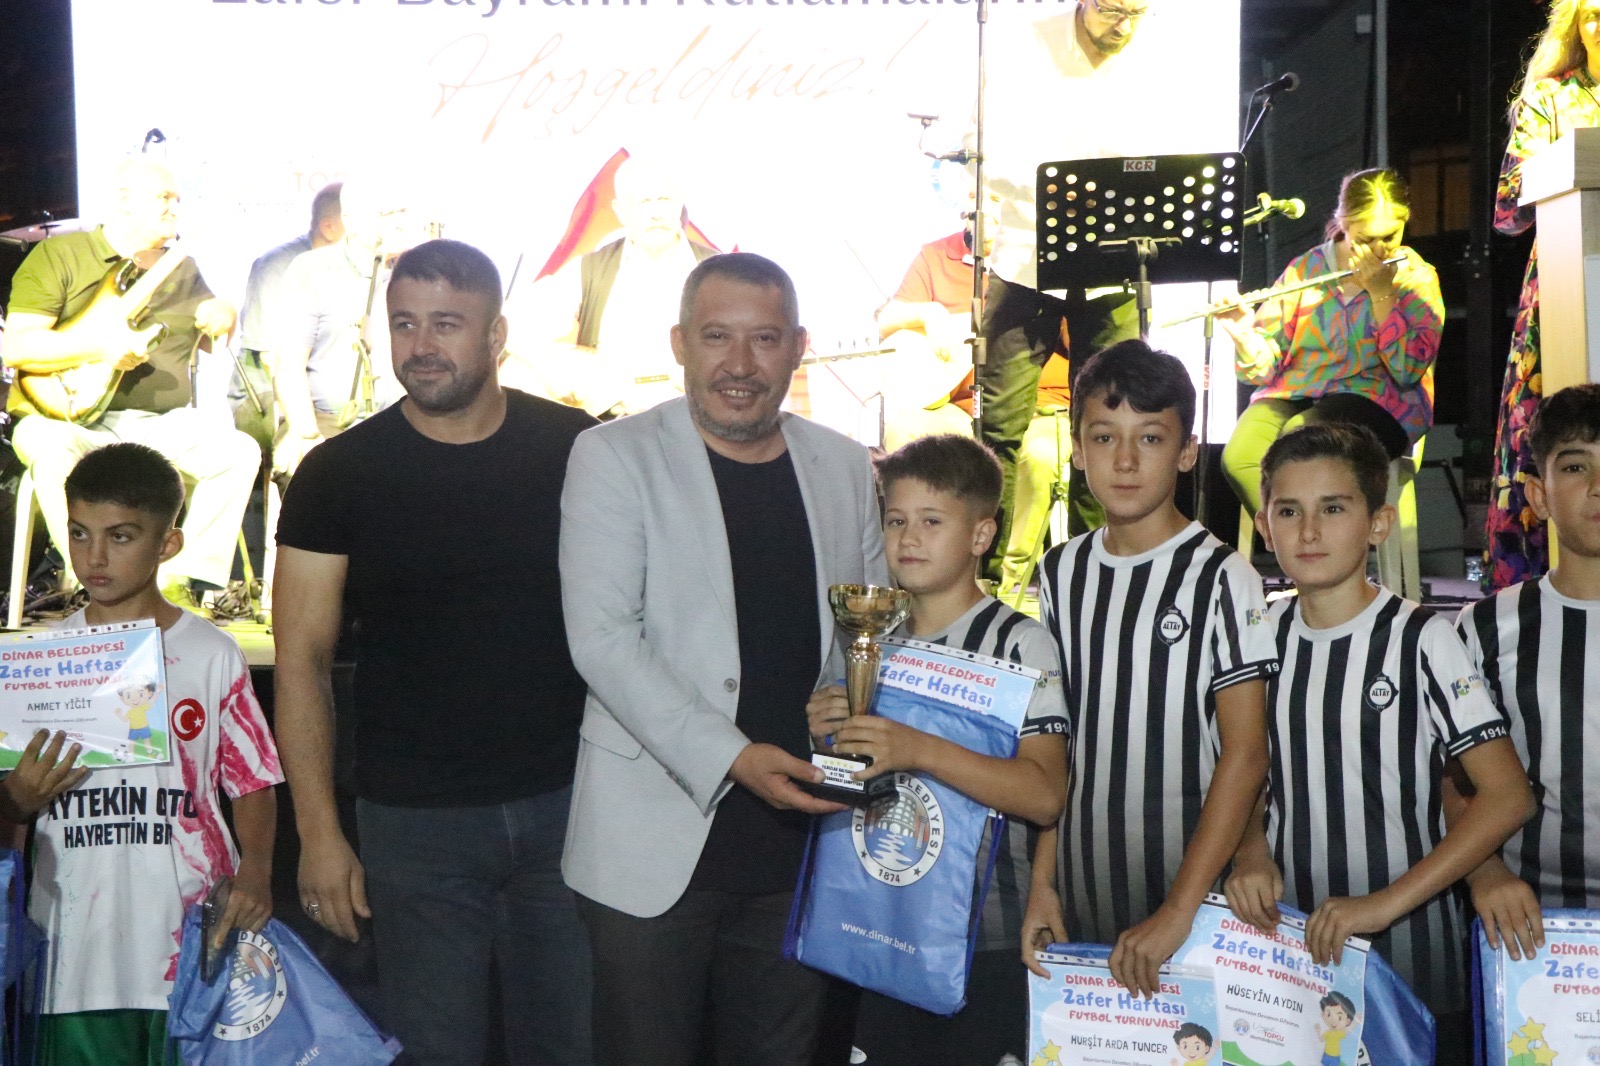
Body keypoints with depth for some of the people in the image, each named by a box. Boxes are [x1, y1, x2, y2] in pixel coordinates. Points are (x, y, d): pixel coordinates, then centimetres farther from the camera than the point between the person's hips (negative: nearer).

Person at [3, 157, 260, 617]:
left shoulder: (181, 268, 17)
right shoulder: (59, 255, 0)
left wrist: (220, 322, 1)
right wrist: (99, 345, -21)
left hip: (160, 421, 4)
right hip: (68, 415, -4)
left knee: (240, 450, -20)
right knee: (51, 448, -37)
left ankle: (182, 581, -15)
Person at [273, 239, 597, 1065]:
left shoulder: (576, 450, -2)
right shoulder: (339, 472, -3)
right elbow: (302, 661, -1)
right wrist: (319, 833, -6)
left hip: (565, 803, 1)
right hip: (415, 822, -1)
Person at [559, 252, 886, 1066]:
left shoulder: (844, 467, 9)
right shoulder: (613, 457, -4)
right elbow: (602, 638, -13)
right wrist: (732, 758, -21)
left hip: (800, 845, 4)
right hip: (660, 844, -3)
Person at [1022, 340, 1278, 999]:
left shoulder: (1221, 577, -10)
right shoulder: (1062, 573, 5)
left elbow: (1244, 755, -13)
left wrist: (1178, 910, -17)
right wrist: (1041, 882, 4)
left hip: (1195, 894, -4)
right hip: (1084, 895, 4)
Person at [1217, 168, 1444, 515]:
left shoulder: (1418, 279, 4)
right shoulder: (1305, 269, 8)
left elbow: (1408, 371, -10)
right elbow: (1264, 366, 3)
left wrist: (1381, 291, -11)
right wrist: (1244, 339, -19)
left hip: (1376, 403, -2)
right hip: (1294, 394, 2)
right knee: (1238, 457, -29)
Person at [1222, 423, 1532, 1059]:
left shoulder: (1420, 638, -11)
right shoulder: (1262, 634, 3)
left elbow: (1508, 796, -14)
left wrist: (1386, 903, -20)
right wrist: (1251, 852, -8)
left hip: (1409, 953, -4)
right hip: (1290, 940, 4)